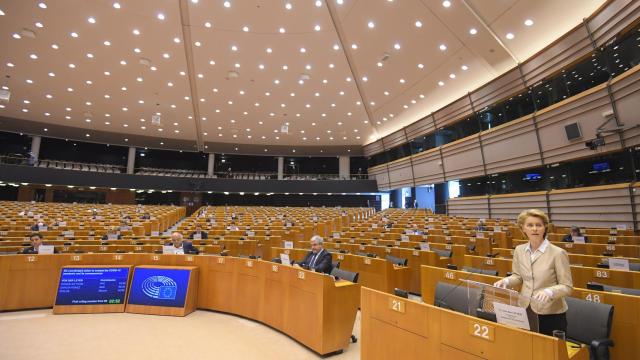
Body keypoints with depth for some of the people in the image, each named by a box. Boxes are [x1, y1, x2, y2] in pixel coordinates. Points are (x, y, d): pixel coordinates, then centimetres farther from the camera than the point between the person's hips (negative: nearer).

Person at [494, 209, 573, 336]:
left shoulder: (558, 253, -14)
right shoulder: (519, 250, -1)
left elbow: (567, 287, -10)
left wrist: (549, 292, -29)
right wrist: (506, 281, -9)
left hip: (551, 314, -4)